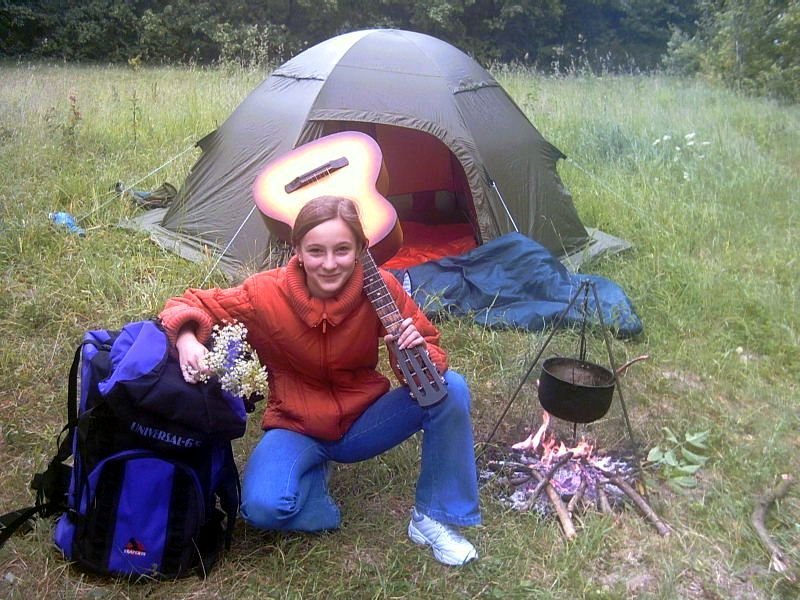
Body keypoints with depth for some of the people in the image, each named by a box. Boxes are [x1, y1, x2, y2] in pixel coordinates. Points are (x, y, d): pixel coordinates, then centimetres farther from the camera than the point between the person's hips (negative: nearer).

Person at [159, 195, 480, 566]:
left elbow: (428, 345, -8)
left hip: (364, 421, 2)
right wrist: (188, 340, -33)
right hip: (296, 428, -1)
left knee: (449, 388, -23)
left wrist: (420, 353, -33)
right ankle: (312, 475, 6)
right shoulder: (265, 294, -22)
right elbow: (191, 306, -9)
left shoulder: (380, 288, -20)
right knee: (263, 507, -32)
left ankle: (434, 518, -5)